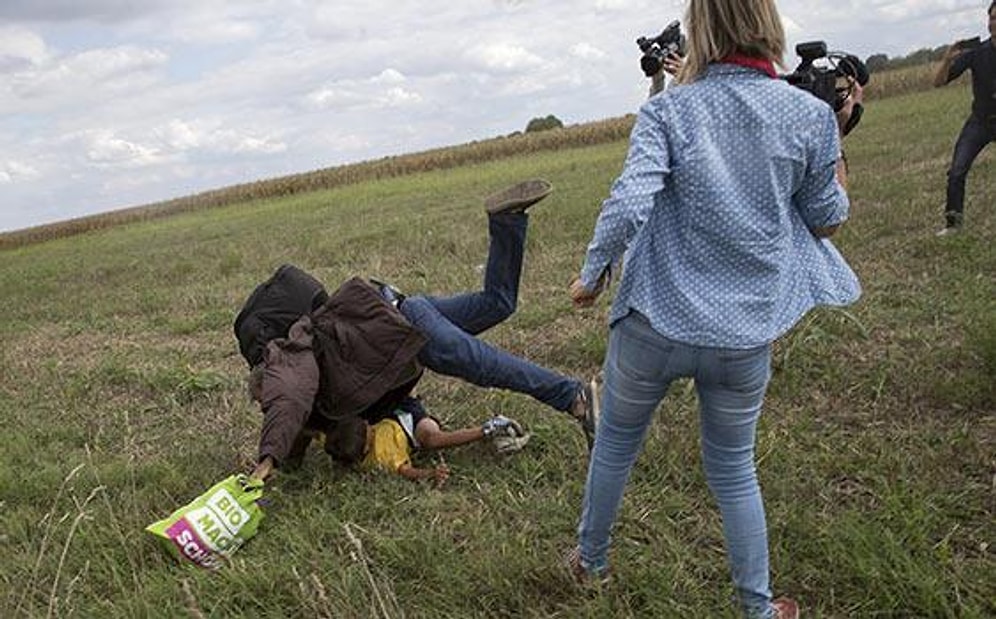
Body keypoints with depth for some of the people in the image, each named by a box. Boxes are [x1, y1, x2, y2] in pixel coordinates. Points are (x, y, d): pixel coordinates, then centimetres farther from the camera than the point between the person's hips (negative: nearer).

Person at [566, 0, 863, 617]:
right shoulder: (810, 114, -4)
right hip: (747, 335, 2)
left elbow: (628, 204, -21)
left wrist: (592, 274, -6)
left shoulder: (667, 111, -9)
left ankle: (591, 562, 42)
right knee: (734, 469, 20)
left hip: (655, 322, -1)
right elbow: (826, 221, 6)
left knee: (614, 447, 21)